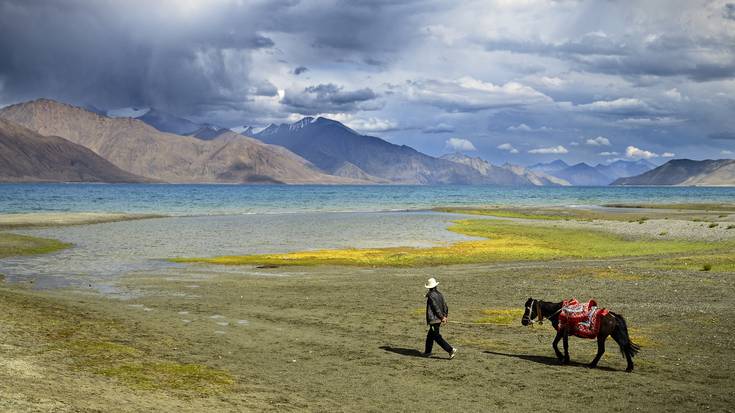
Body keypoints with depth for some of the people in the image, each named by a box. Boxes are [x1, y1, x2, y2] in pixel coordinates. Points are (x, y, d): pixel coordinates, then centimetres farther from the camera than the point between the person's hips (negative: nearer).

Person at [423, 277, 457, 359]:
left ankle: (451, 350, -15)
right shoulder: (439, 294, 9)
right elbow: (445, 306, 9)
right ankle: (427, 352, 29)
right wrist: (445, 316, 8)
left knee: (437, 337, -7)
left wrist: (442, 317, -14)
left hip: (433, 319, -9)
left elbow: (436, 307, -19)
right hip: (439, 320, 9)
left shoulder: (431, 295, -16)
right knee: (430, 335, 21)